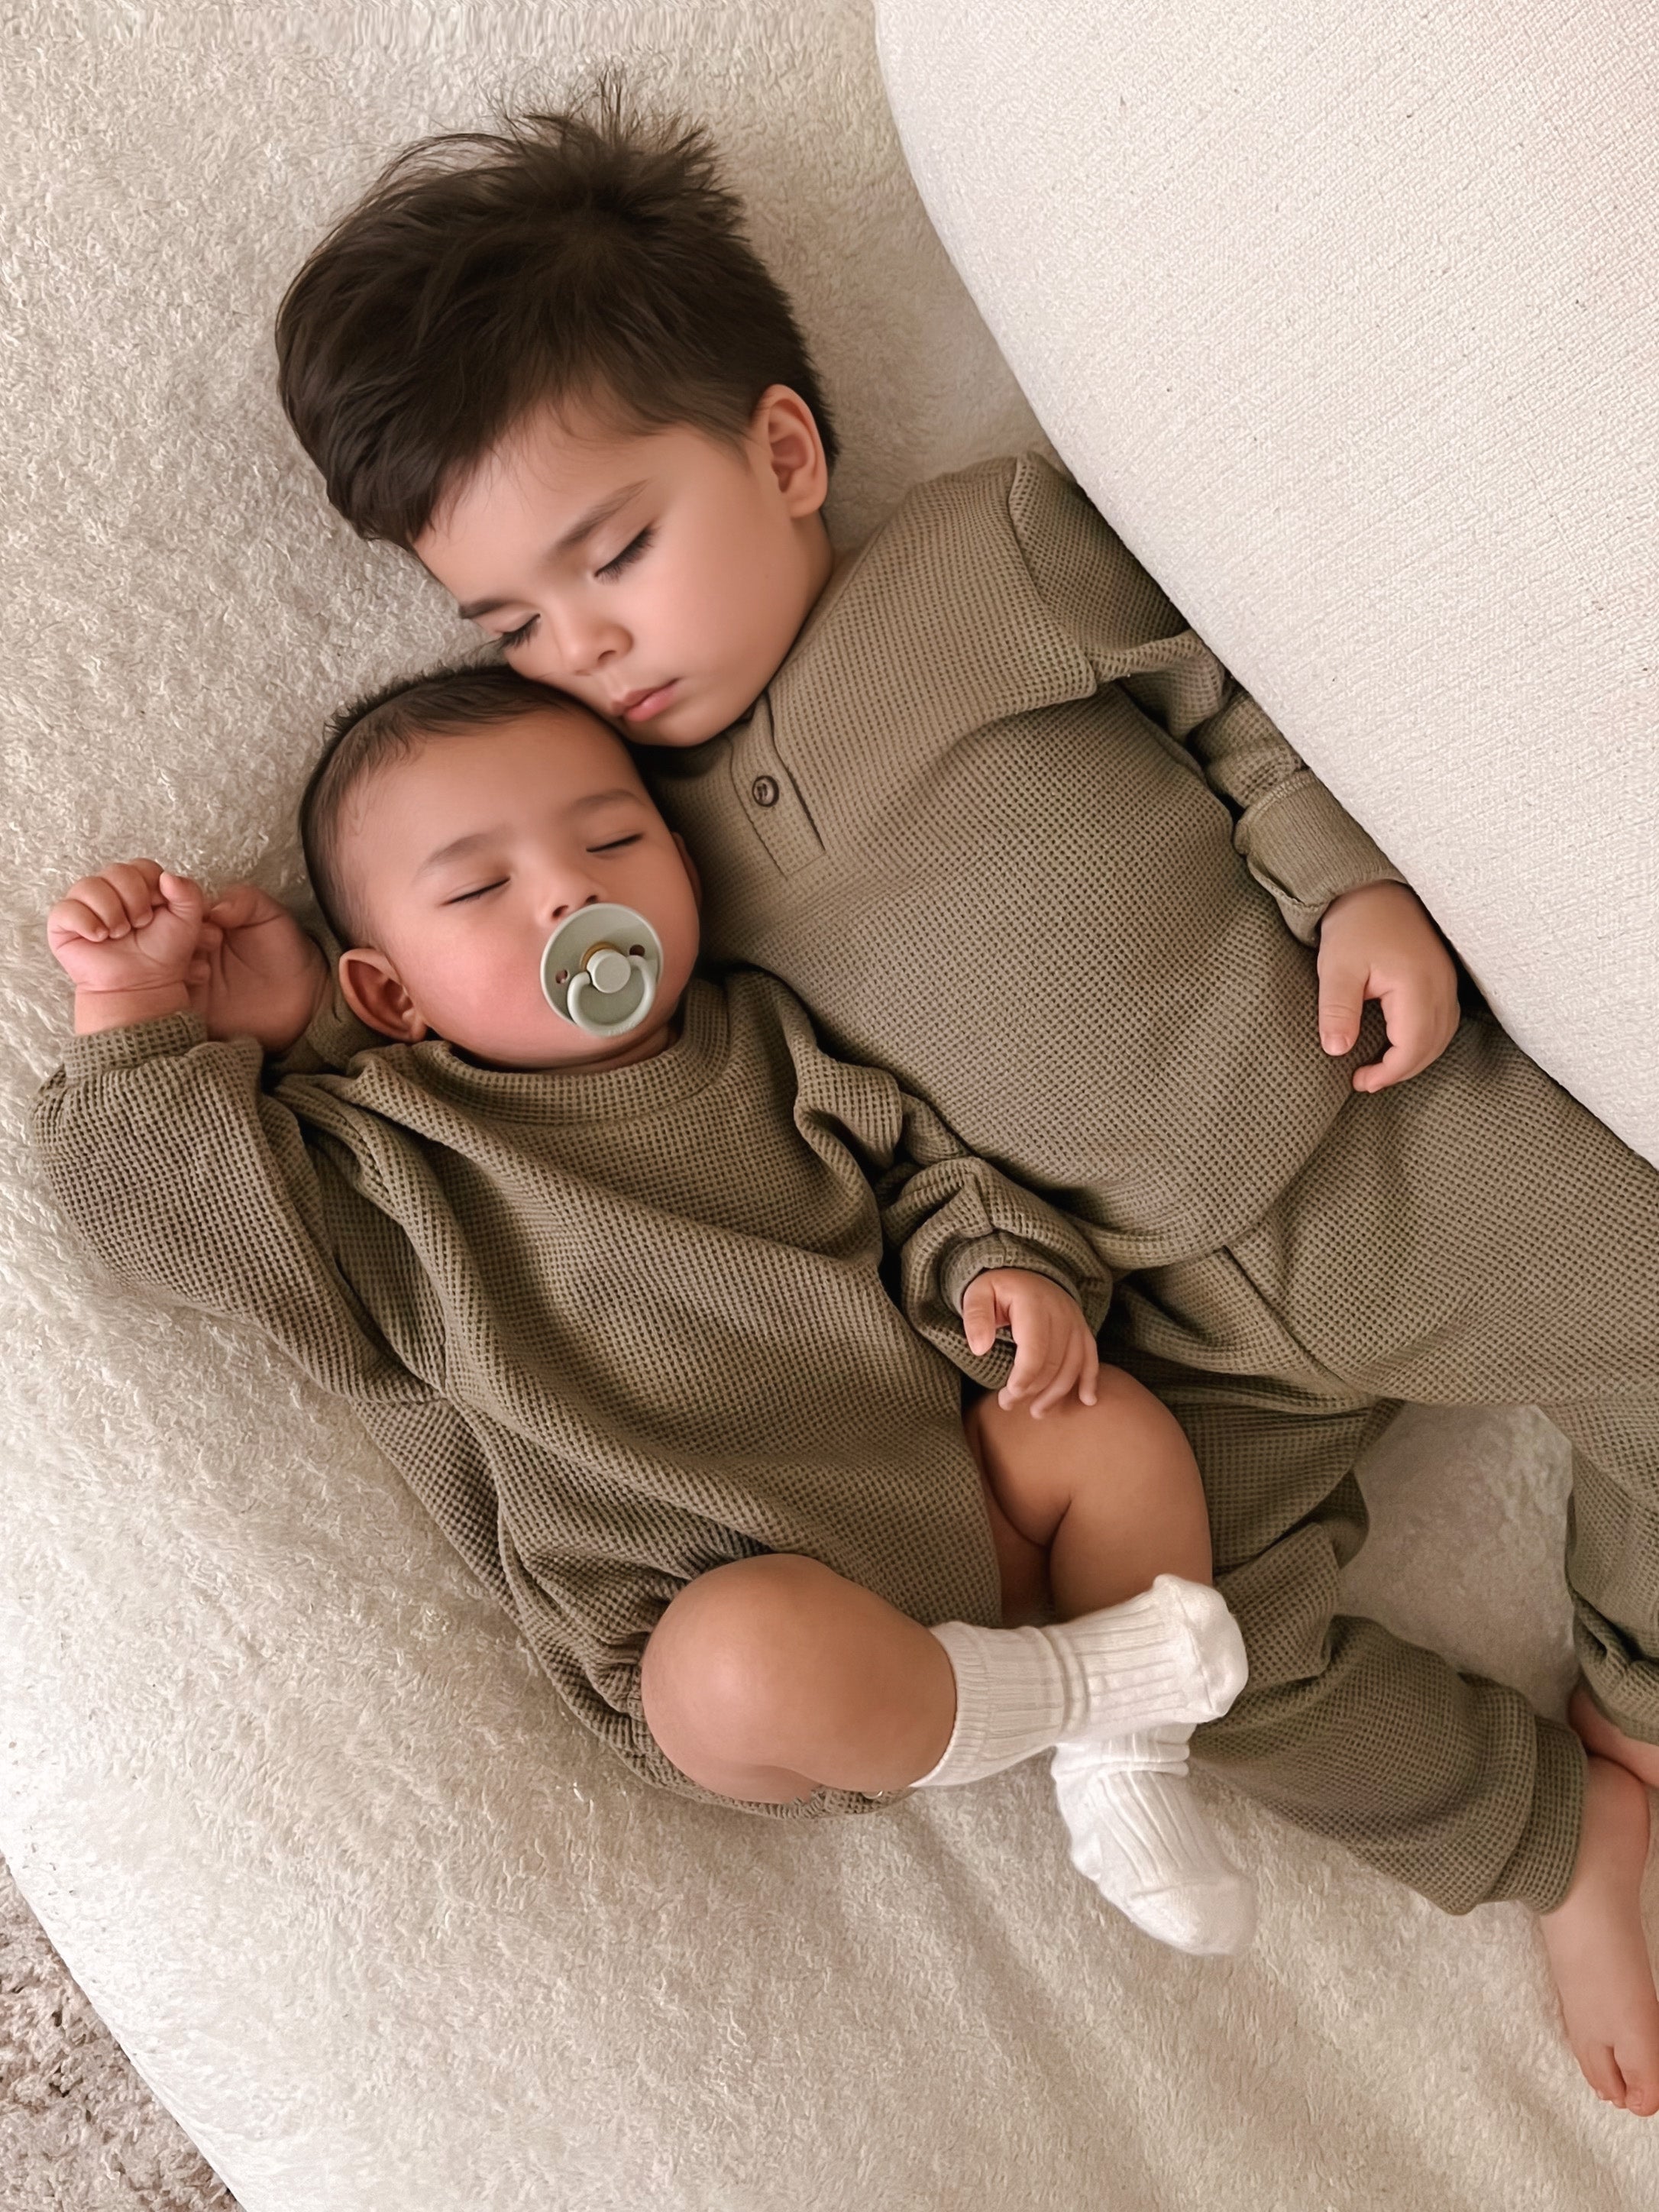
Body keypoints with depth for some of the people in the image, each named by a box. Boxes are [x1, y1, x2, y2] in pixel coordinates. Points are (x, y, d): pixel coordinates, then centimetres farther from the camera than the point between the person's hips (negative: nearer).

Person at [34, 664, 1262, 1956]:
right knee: (763, 1649, -37)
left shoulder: (762, 1041, 9)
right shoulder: (397, 1159, -2)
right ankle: (1078, 1683, -11)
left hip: (948, 1490, 6)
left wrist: (997, 1266, -3)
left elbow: (917, 1167, 15)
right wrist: (138, 1016, -10)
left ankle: (1125, 1772, 5)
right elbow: (165, 1204, -7)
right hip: (706, 1606, -5)